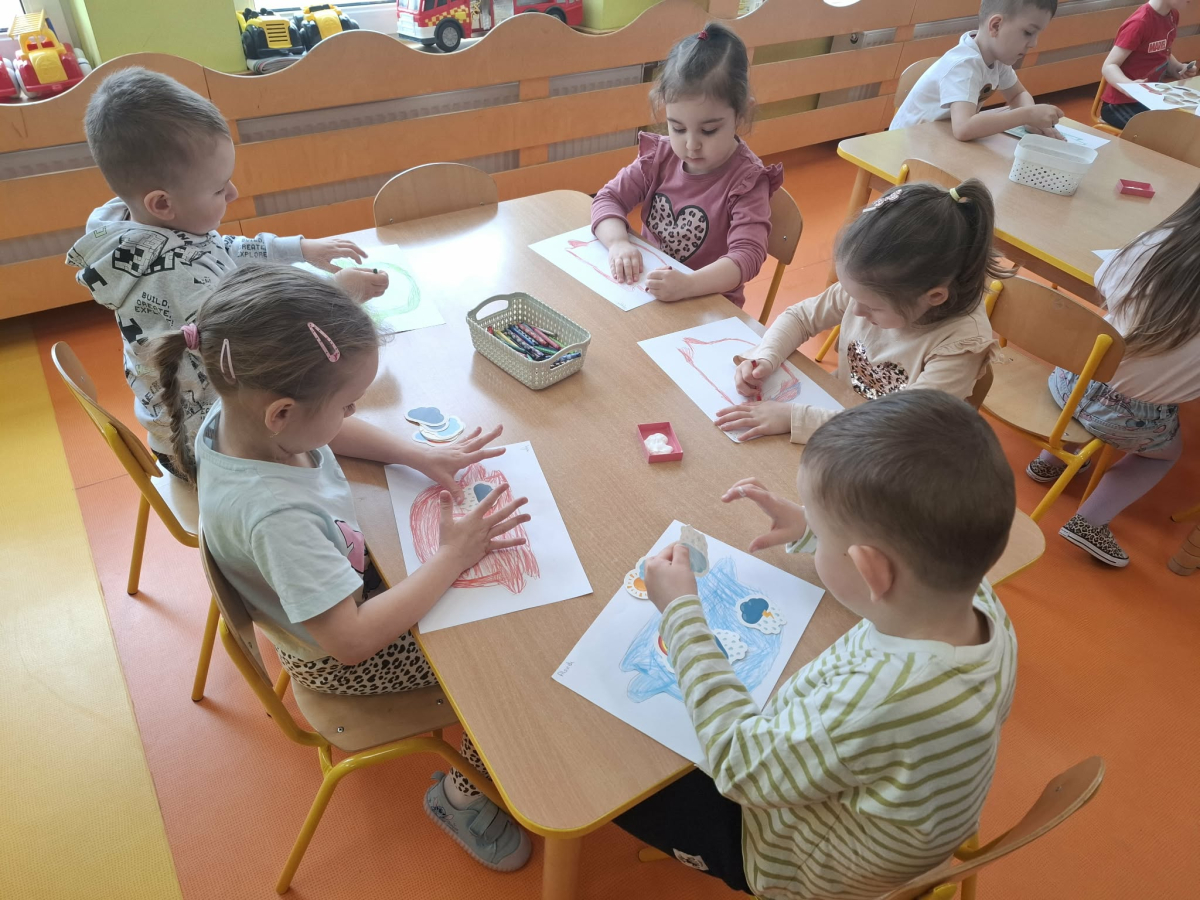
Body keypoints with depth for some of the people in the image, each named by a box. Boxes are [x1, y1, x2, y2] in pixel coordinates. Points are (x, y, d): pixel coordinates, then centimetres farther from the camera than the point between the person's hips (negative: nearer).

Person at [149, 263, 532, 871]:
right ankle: (463, 791, 18)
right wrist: (452, 558, -32)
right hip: (339, 657, -8)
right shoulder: (275, 516, -42)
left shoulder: (235, 412, -18)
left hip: (350, 580, 8)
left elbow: (331, 432, 4)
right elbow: (350, 640, -37)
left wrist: (420, 455, -9)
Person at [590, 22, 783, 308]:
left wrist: (688, 285, -42)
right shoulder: (660, 156, 0)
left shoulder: (747, 181, -14)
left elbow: (747, 254, -24)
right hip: (645, 290, 4)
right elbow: (609, 198, 1)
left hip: (708, 305, -4)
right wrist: (618, 243, -21)